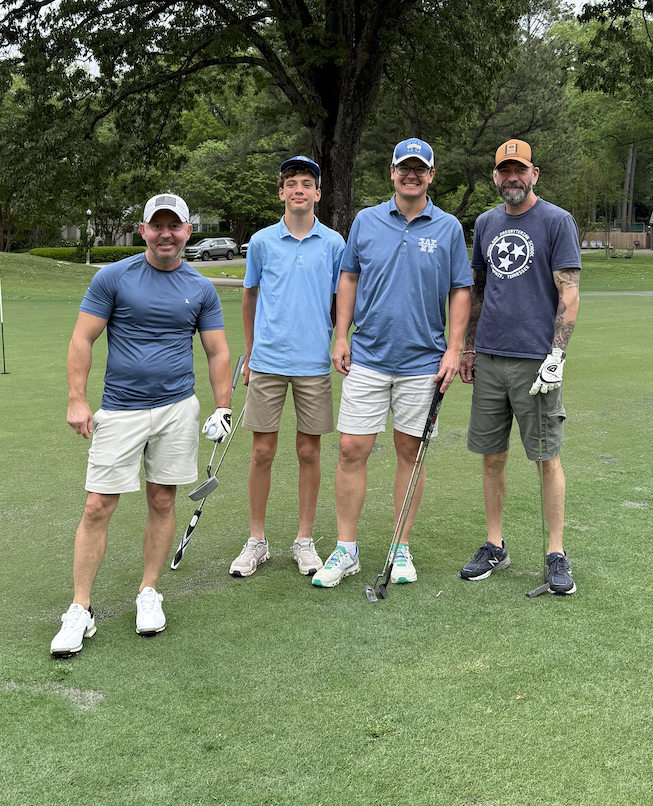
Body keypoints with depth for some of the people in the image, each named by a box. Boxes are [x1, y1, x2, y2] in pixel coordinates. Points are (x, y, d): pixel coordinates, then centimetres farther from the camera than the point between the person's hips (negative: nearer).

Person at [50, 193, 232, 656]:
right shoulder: (113, 278, -2)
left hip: (178, 409, 2)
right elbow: (83, 340, -2)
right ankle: (80, 610, 5)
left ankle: (149, 593, 22)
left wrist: (223, 409, 4)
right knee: (98, 507, -4)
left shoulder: (201, 288, 7)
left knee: (162, 502, 7)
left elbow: (218, 352, 10)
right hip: (120, 410, -2)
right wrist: (77, 400, -8)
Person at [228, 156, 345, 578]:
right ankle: (257, 541, 15)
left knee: (309, 451, 5)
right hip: (267, 362, 0)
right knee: (262, 452, 2)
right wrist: (249, 354, 15)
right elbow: (249, 298, 15)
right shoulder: (262, 242, 5)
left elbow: (341, 302, 10)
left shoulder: (334, 243, 4)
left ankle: (305, 540, 17)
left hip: (314, 364, 0)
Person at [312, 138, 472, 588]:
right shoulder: (366, 221, 6)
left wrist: (454, 349, -5)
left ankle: (401, 550, 19)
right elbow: (349, 278, 12)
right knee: (352, 450, -2)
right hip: (367, 358, 1)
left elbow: (460, 292, 4)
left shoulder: (448, 228, 2)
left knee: (410, 453, 7)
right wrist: (341, 337, 5)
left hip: (422, 362, -1)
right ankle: (346, 551, 9)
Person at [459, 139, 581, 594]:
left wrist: (556, 356, -15)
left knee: (548, 458, -1)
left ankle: (556, 554, 10)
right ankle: (495, 547, 20)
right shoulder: (486, 223, 14)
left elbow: (569, 293, -7)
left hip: (536, 362, -5)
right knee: (492, 456, 8)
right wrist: (468, 348, 15)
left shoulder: (557, 222, -2)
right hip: (489, 359, 5)